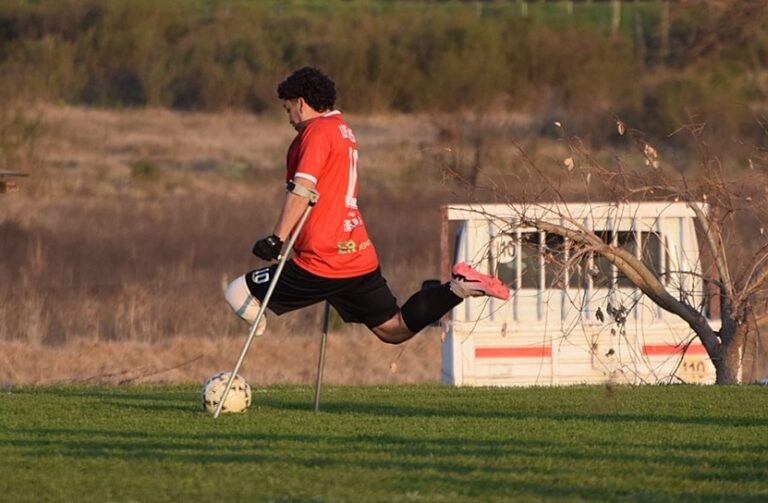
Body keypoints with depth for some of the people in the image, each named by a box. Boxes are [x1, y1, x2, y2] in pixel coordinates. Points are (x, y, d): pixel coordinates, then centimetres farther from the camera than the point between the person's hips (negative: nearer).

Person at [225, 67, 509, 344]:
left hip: (322, 263, -9)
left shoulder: (317, 131, -9)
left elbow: (302, 189, -22)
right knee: (393, 329, 11)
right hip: (360, 257, 9)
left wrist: (277, 239, -23)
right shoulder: (344, 132, 21)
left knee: (240, 295, 1)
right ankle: (459, 287, -4)